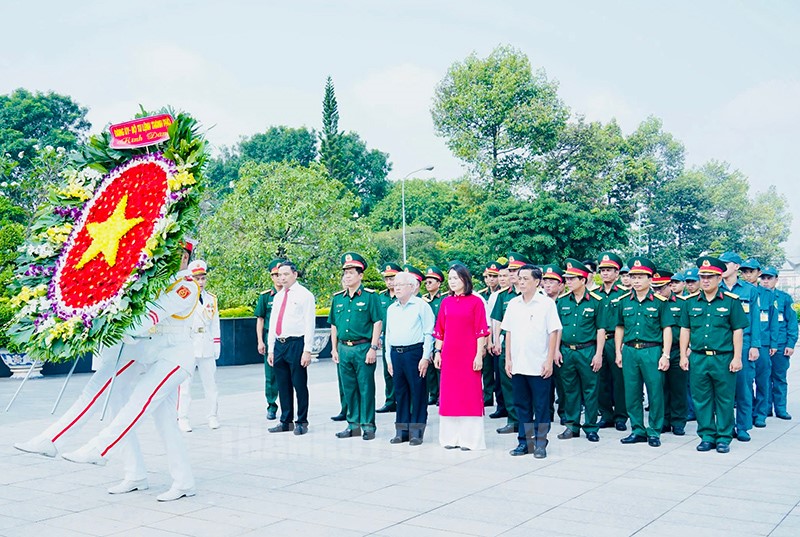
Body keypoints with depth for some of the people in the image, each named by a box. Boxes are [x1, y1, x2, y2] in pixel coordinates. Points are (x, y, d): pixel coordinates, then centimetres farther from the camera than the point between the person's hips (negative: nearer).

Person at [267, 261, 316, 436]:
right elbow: (272, 324, 19)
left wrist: (307, 350, -14)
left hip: (296, 344, -6)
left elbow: (309, 324, -8)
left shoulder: (305, 295, -3)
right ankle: (286, 421, 19)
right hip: (279, 344, 6)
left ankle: (302, 422, 7)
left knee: (299, 385, -1)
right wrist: (270, 349, 14)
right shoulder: (278, 297, 17)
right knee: (283, 386, 10)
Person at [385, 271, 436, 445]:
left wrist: (425, 357, -12)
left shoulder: (421, 305, -2)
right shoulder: (391, 309, 17)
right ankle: (402, 431, 17)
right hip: (396, 354, 6)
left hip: (415, 352, -6)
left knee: (418, 393, -1)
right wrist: (389, 359, 14)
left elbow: (429, 334, -6)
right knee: (400, 393, 9)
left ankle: (416, 431, 7)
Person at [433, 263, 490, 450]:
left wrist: (479, 355, -10)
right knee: (450, 395, 7)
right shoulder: (446, 302, 9)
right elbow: (439, 331, 12)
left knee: (470, 395, -1)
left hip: (469, 355, -4)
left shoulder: (476, 302, -3)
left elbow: (481, 331, -5)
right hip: (449, 356, 4)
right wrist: (437, 352, 6)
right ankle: (451, 437, 16)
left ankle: (469, 438, 7)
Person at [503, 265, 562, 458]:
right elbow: (508, 332, 12)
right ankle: (524, 442, 20)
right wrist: (508, 359, 7)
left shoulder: (547, 303, -4)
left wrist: (549, 361, -9)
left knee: (541, 406, 3)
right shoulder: (513, 304, 8)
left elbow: (553, 333, -5)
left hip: (539, 366, -4)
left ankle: (540, 443, 12)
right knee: (522, 405, 11)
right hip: (518, 365, 4)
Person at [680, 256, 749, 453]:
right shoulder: (691, 302, 8)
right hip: (697, 358, 3)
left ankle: (724, 438, 15)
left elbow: (738, 331, 0)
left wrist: (737, 357, -5)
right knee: (701, 399, 7)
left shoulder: (731, 301, 0)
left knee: (725, 399, 5)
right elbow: (685, 330, 11)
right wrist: (683, 355, 6)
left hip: (723, 358, -2)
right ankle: (706, 436, 17)